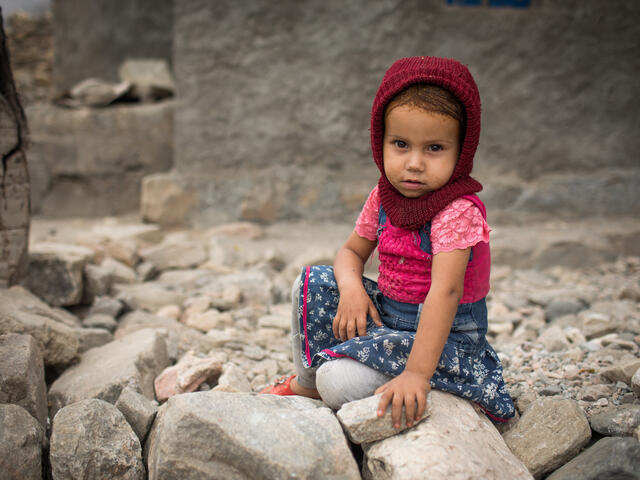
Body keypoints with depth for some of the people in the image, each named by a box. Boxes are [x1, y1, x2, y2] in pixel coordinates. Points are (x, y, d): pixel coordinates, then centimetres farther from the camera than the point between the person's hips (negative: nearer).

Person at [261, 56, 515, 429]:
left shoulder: (457, 212, -25)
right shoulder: (384, 198, -1)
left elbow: (445, 292, -35)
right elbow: (352, 251, 10)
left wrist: (416, 374, -43)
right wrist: (351, 287, -15)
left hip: (443, 337, -7)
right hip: (387, 314, 7)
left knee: (340, 382, -25)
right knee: (314, 284, -1)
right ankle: (307, 383, 13)